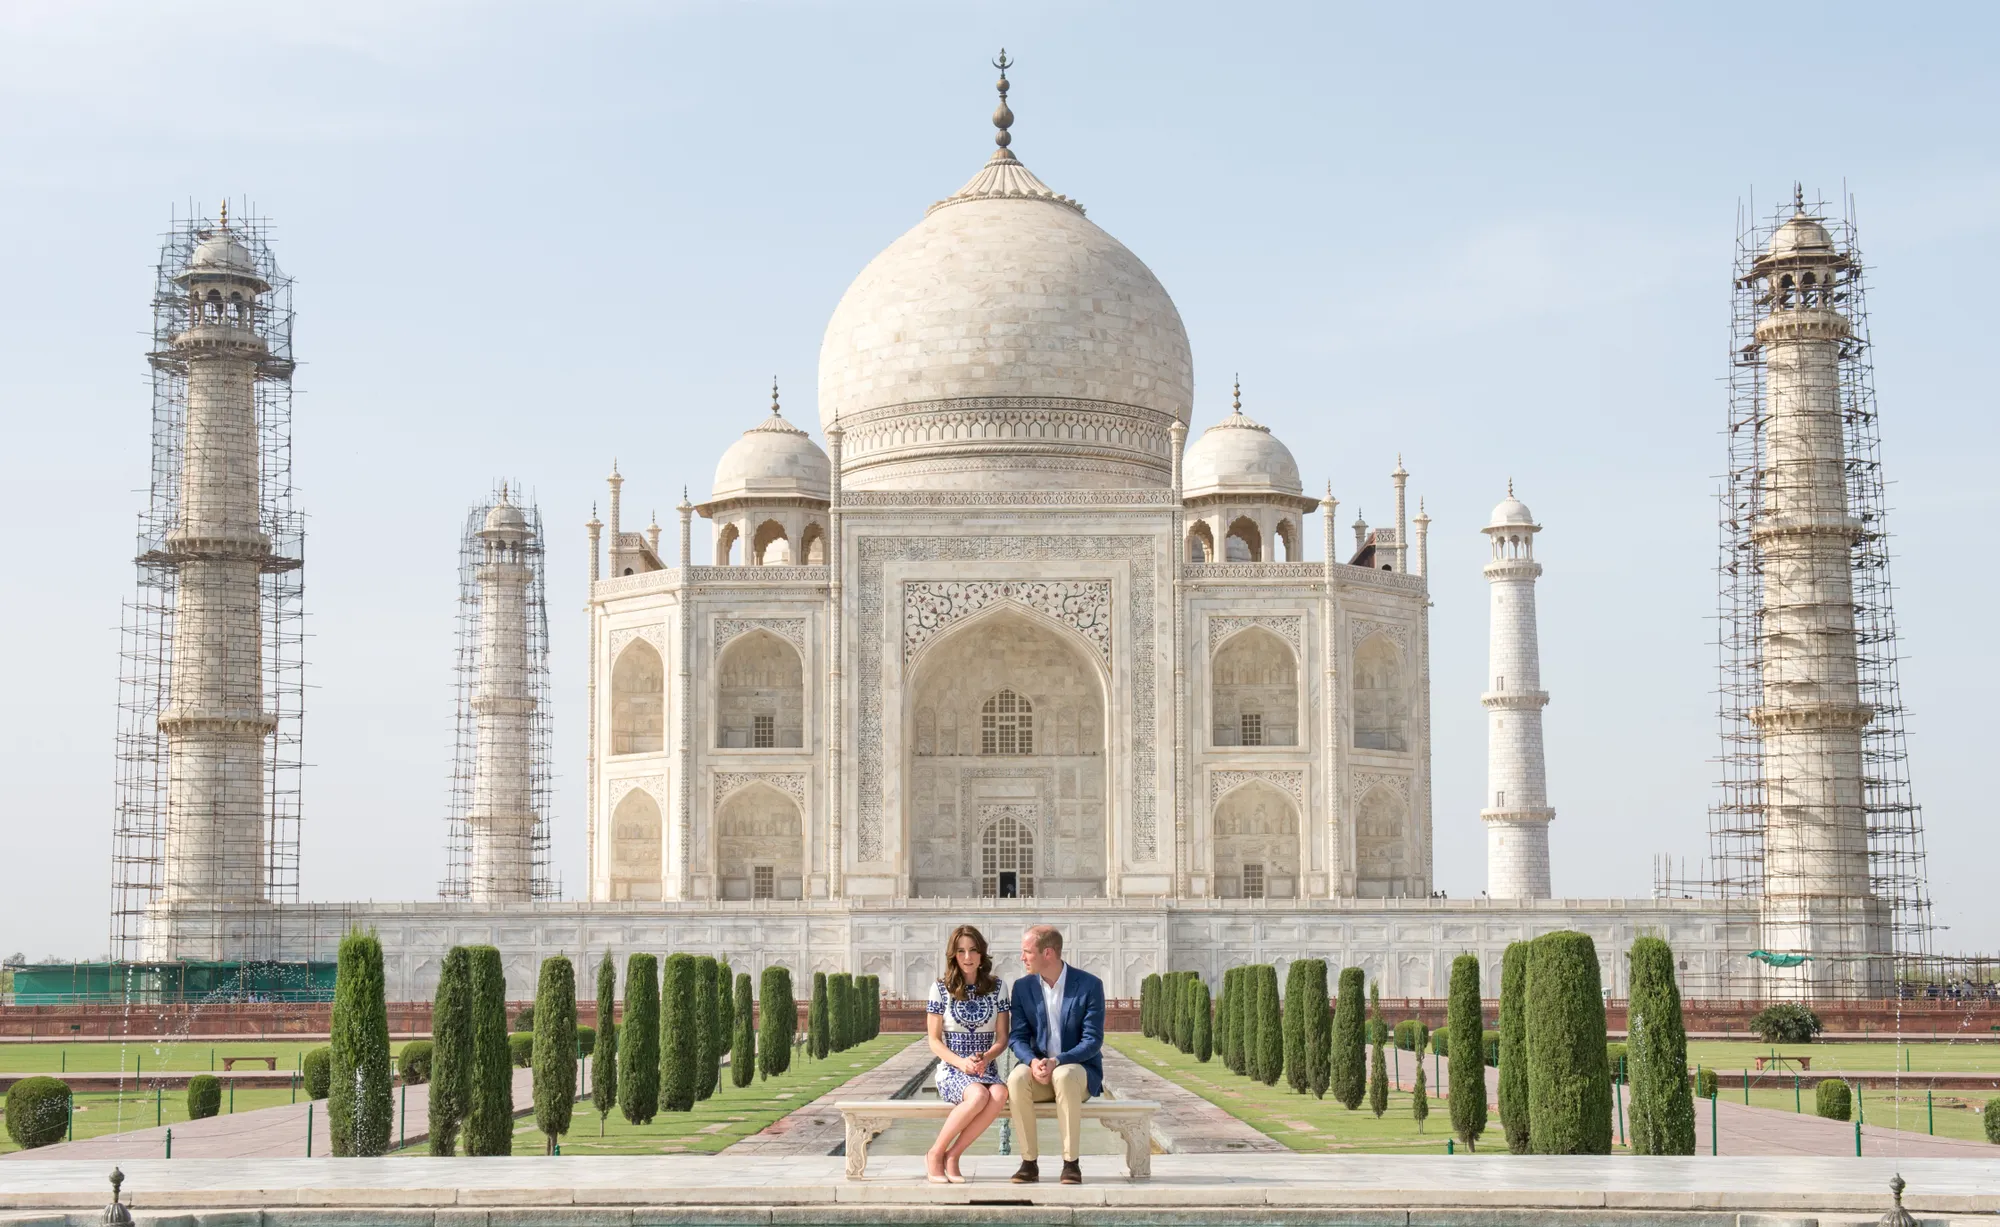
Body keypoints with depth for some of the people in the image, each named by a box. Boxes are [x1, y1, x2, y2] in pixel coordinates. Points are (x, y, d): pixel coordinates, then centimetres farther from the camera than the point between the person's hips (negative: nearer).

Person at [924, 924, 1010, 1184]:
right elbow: (934, 1040, 1)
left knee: (1000, 1094, -35)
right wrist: (961, 1062, -16)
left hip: (986, 1071, 2)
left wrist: (985, 1058, -15)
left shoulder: (996, 988, 8)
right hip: (951, 1071, -2)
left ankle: (952, 1155, -22)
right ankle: (935, 1154, -18)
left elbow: (1002, 1038, 6)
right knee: (979, 1095, -37)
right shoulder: (941, 989, 2)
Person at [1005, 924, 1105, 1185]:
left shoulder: (1090, 985, -7)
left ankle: (1071, 1163, -31)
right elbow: (1017, 1037, 1)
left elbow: (1093, 1041, -11)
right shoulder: (1022, 987, 5)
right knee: (1017, 1079, -32)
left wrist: (1057, 1062, -26)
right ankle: (1029, 1162, -26)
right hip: (1038, 1069, 3)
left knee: (1064, 1077, -39)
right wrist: (1033, 1062, -22)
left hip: (1078, 1069, -3)